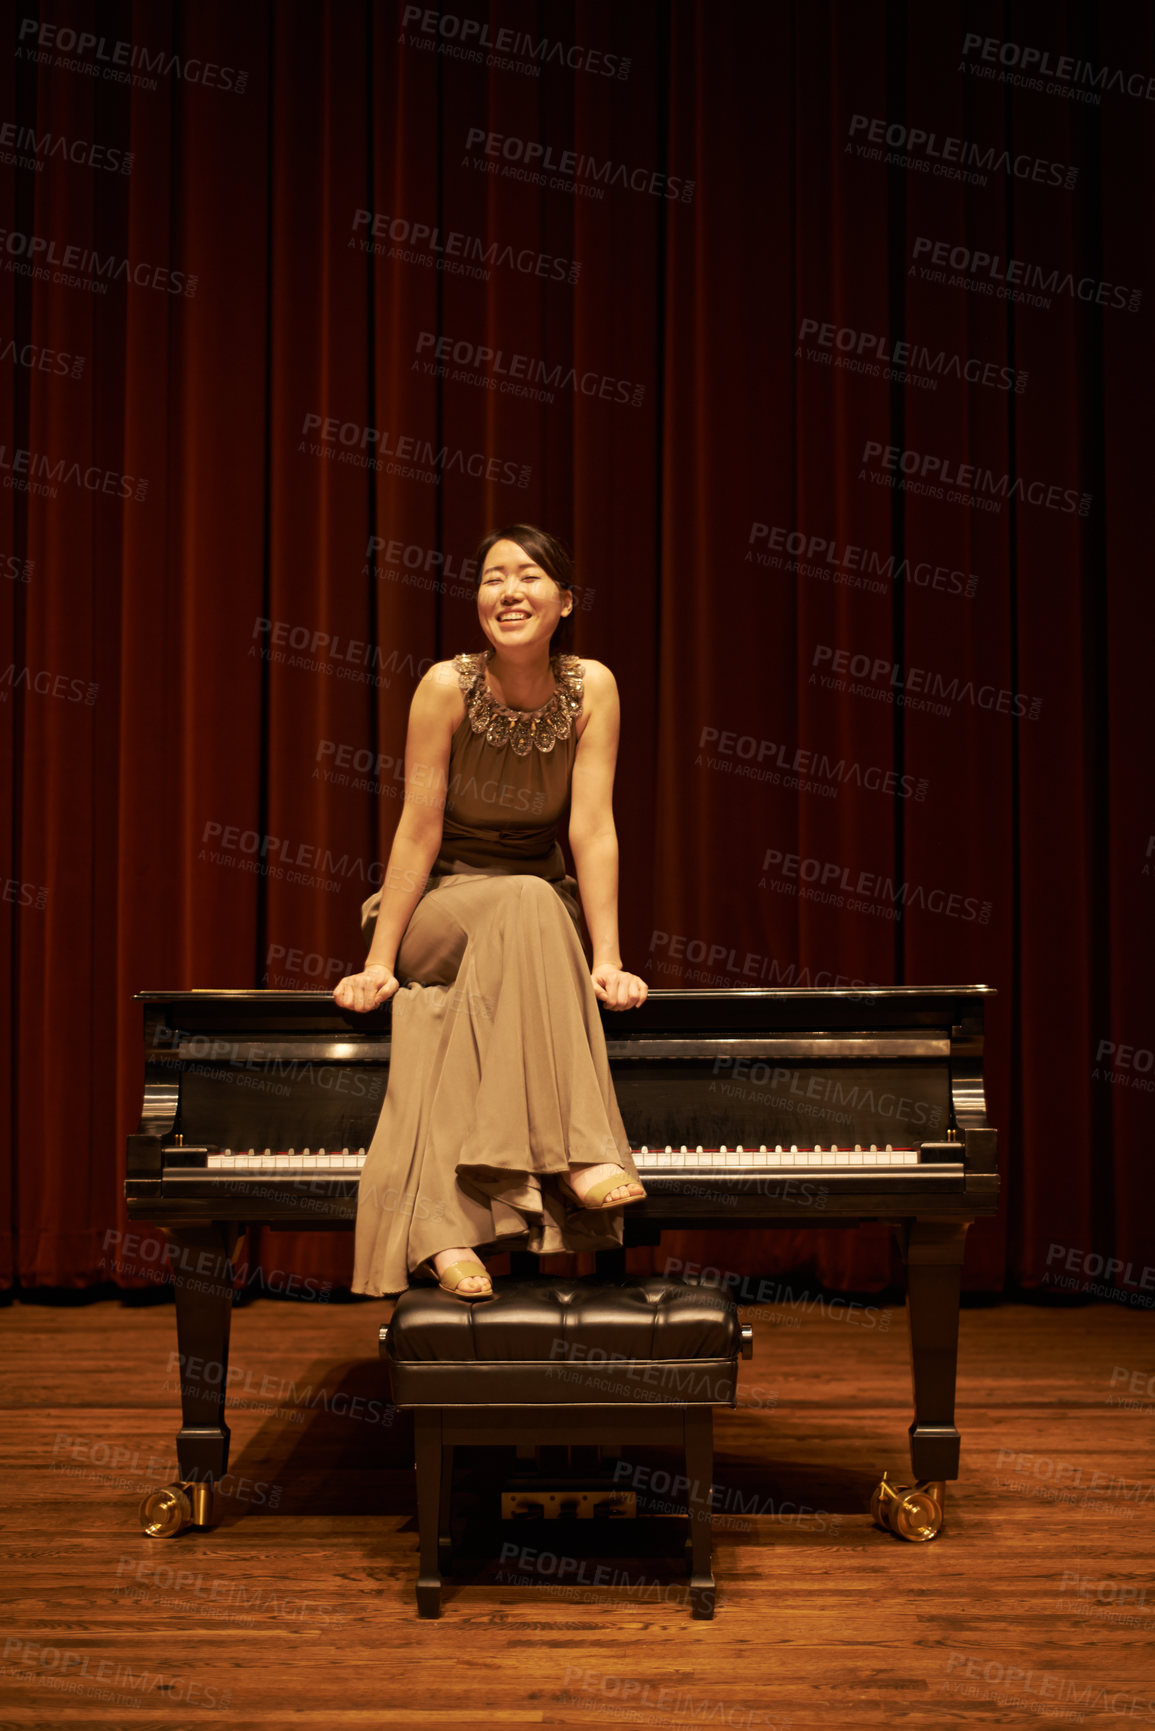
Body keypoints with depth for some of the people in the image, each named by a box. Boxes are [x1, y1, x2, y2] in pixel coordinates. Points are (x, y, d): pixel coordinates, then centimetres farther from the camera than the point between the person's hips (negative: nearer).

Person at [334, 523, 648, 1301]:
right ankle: (577, 1153, -38)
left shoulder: (591, 688, -9)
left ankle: (444, 1231, -38)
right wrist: (379, 963, -16)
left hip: (539, 916, 2)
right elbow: (419, 831, -14)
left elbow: (593, 827, -14)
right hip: (441, 909, -2)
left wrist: (608, 961, -21)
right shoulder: (448, 687, -14)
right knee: (528, 906, -34)